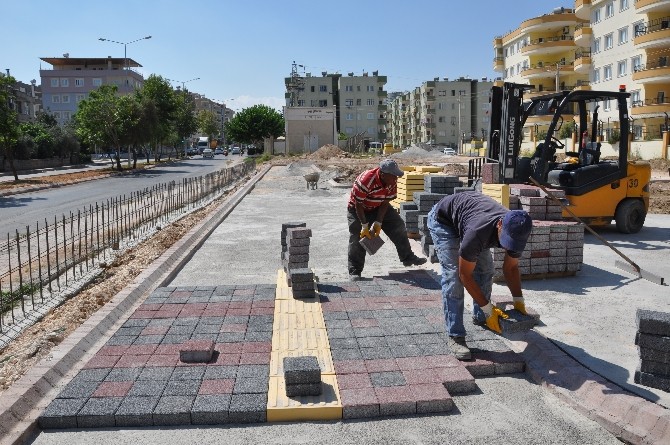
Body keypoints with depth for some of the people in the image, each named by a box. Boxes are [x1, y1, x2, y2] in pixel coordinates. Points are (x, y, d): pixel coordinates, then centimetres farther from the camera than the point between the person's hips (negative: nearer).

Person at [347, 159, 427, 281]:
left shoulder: (392, 182, -17)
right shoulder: (365, 180, -37)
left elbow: (385, 203, -10)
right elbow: (358, 205, -28)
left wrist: (378, 223, -14)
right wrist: (365, 225, -25)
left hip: (378, 207, 6)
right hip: (357, 209, -6)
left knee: (398, 226, 1)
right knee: (357, 238, -11)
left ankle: (408, 258, 13)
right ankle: (354, 272, -2)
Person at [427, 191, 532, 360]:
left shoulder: (516, 232, -24)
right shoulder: (478, 232, -44)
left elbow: (511, 267, -5)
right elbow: (465, 275, -30)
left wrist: (519, 301, -14)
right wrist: (488, 309, -26)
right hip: (443, 219, -6)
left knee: (486, 269, 2)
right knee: (453, 274, -18)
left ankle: (479, 317, 25)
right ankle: (455, 336, -14)